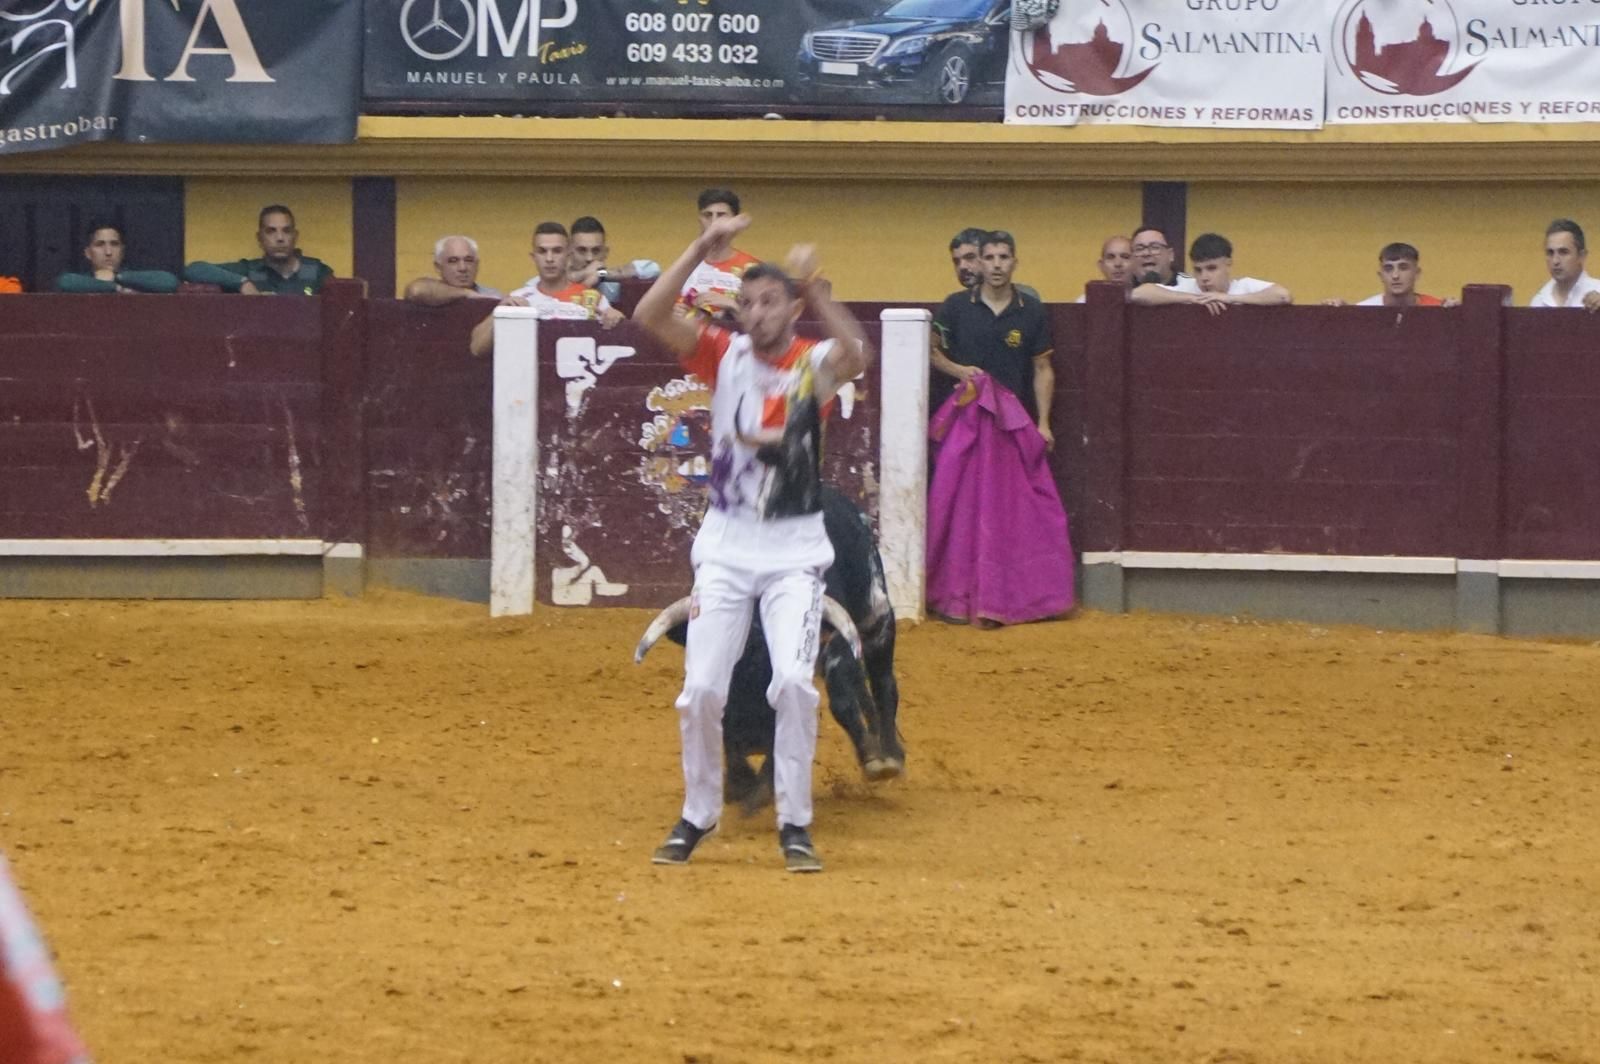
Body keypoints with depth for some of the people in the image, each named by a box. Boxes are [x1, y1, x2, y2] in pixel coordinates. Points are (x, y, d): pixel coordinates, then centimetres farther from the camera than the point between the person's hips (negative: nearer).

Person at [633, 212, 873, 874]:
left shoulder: (814, 364, -6)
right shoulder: (725, 355, 0)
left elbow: (856, 355, -31)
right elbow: (650, 316, -14)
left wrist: (814, 288, -41)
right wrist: (704, 248, -22)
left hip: (795, 548, -2)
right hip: (726, 544, 2)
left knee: (794, 682, -17)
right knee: (701, 689, -2)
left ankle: (794, 824, -4)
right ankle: (698, 815, 18)